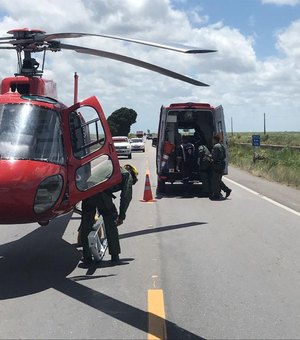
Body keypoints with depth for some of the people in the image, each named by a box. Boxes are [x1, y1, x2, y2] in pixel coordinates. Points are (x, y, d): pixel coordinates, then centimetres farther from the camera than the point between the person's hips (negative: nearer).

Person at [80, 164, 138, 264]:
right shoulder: (127, 175, 20)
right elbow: (126, 196, 7)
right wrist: (121, 216, 11)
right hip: (102, 193, -5)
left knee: (86, 226, 16)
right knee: (111, 225, 14)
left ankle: (87, 257, 20)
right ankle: (115, 255, 20)